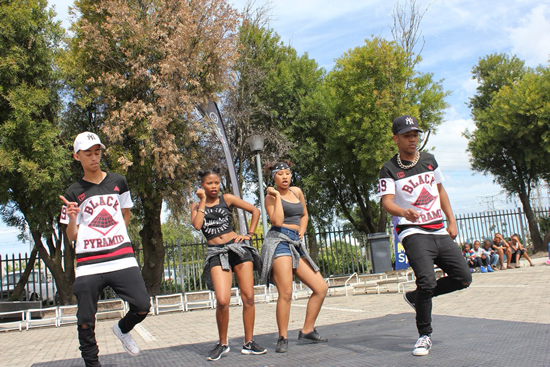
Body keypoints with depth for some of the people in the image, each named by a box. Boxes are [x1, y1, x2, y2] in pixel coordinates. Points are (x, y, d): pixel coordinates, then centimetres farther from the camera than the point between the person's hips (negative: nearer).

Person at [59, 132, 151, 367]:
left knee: (142, 306, -8)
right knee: (86, 321, 1)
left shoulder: (118, 182, 11)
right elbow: (71, 237, 5)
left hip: (122, 259, 1)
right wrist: (72, 217, -13)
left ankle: (122, 329, 23)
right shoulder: (74, 193, 6)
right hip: (88, 265, -1)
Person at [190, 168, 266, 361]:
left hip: (238, 248, 1)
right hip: (216, 254, -1)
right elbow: (197, 225, -9)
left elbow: (255, 210, 10)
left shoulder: (227, 199, 9)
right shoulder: (196, 206, 13)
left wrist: (250, 234, 4)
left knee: (248, 297, -2)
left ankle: (248, 343, 12)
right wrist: (203, 201, -1)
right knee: (222, 301, -17)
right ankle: (222, 344, 4)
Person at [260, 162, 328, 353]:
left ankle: (307, 331, 11)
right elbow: (277, 221, -15)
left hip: (296, 244, 7)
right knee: (286, 293, -16)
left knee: (321, 288, 2)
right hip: (279, 241, -7)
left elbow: (304, 215, 33)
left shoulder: (297, 191, 20)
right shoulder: (270, 197, 2)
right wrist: (277, 196, -9)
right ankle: (282, 339, -5)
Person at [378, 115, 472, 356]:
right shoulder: (390, 170, -4)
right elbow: (387, 202, -15)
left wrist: (451, 221, 14)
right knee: (427, 281, -21)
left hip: (440, 232, 6)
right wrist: (403, 212, -37)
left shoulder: (429, 160, 13)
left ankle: (415, 296, 18)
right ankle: (424, 335, -1)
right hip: (413, 233, -6)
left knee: (463, 278, -1)